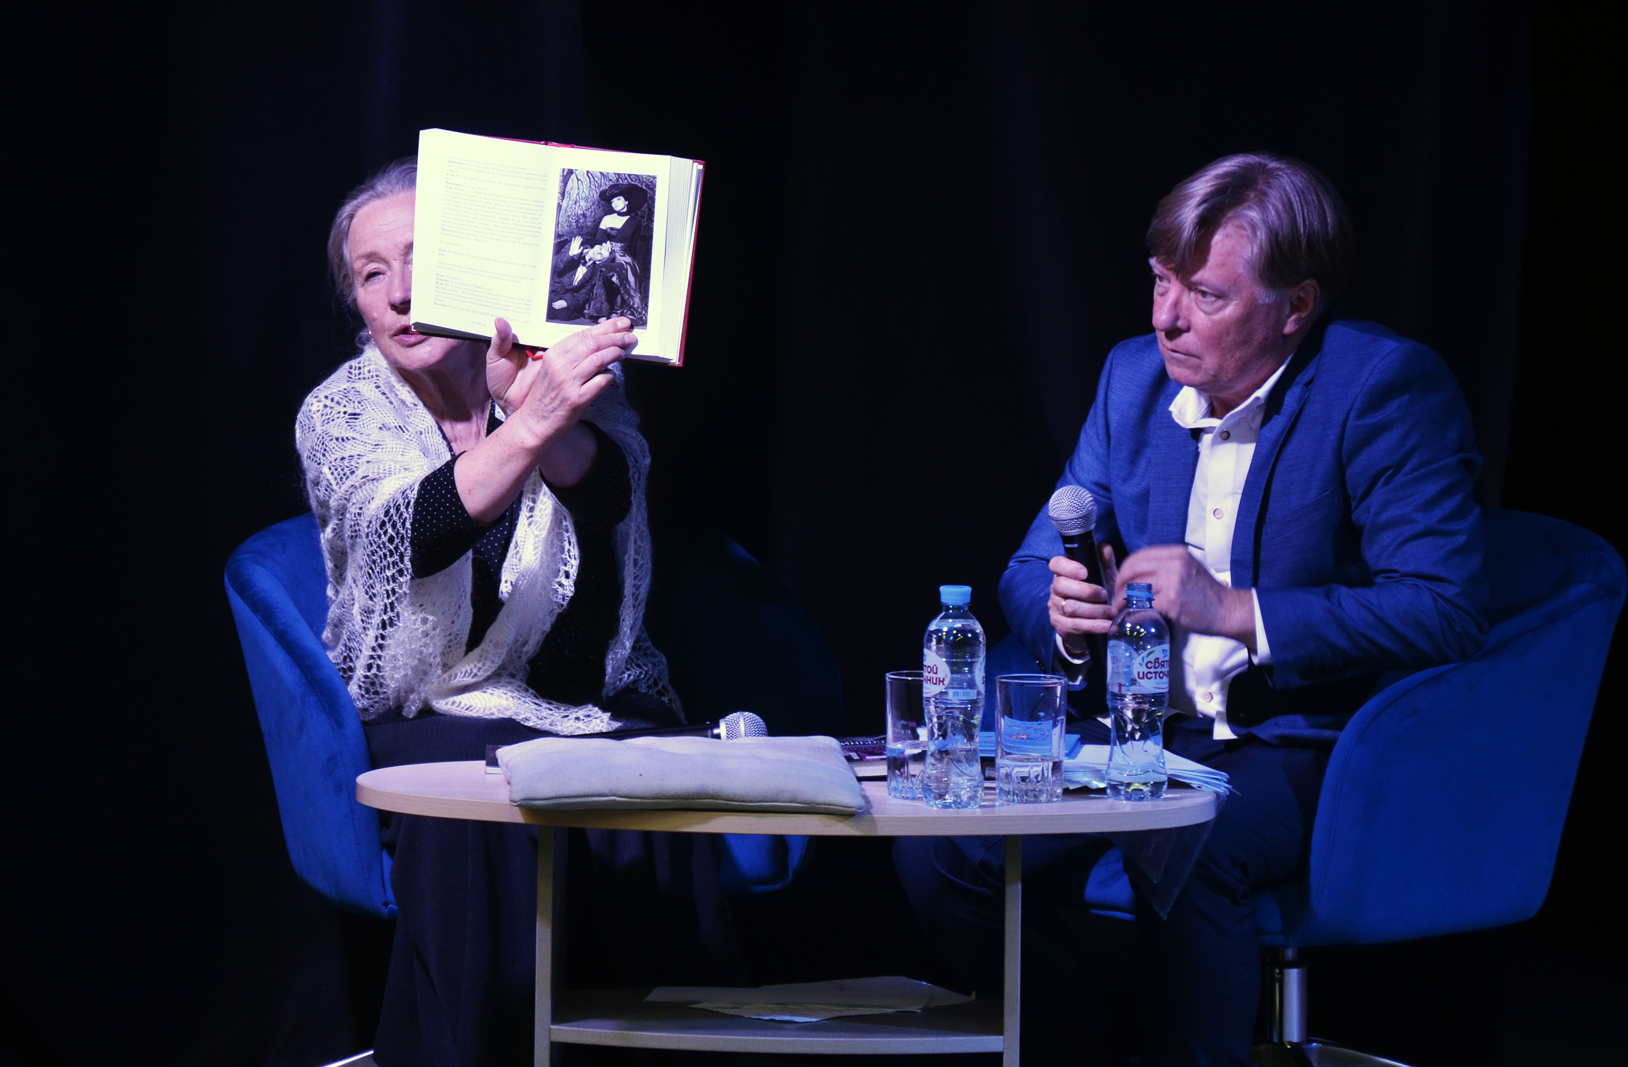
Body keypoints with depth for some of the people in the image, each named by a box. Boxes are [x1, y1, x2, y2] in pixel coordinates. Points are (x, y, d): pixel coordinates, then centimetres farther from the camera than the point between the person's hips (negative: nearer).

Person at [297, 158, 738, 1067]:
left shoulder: (567, 370, 4)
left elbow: (605, 490, -18)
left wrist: (526, 406, -38)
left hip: (601, 707, 1)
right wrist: (531, 423, -37)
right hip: (436, 717, -1)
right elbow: (412, 533, -21)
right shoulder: (342, 413, 0)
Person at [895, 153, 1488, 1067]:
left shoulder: (1386, 387, -11)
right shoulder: (1136, 375, 9)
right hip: (1145, 733, 6)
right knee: (939, 847, -16)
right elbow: (1030, 572, 14)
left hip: (1306, 745, -6)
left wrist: (1234, 610, -24)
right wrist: (1067, 614, -12)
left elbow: (1446, 612, -20)